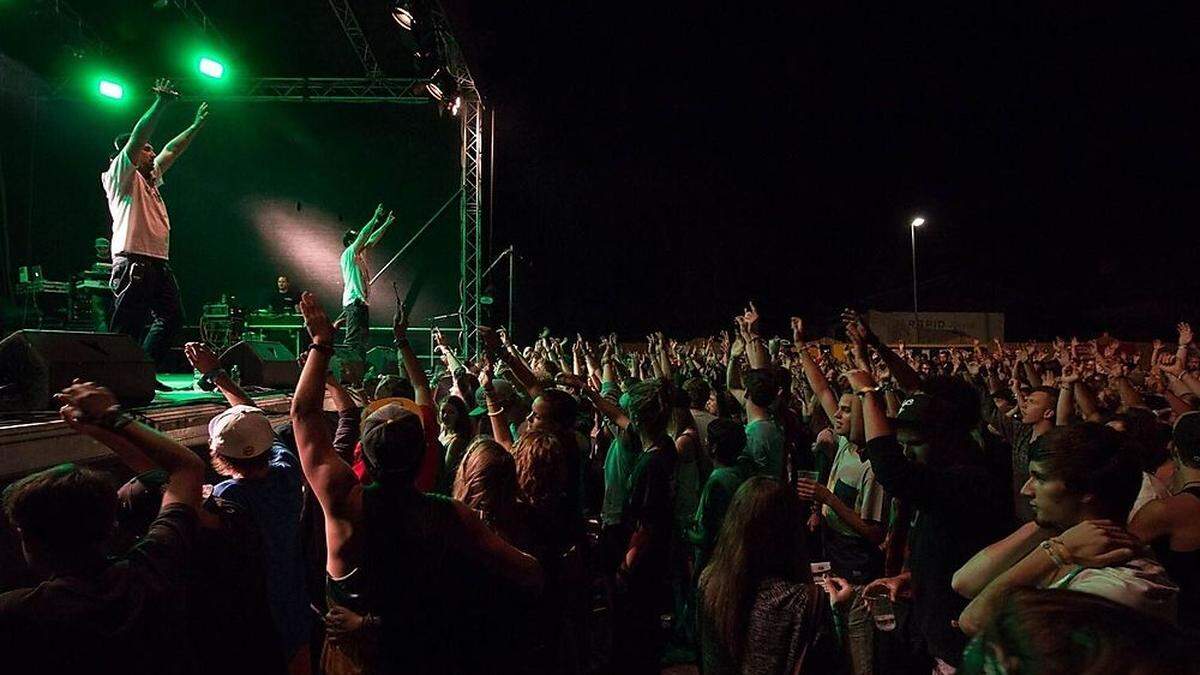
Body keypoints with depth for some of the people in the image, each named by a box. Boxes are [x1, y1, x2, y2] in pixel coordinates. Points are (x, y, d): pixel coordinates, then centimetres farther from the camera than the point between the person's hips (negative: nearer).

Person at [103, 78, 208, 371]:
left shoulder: (149, 179, 23)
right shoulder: (121, 176, 0)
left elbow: (171, 151, 31)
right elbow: (136, 138, -12)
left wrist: (196, 126, 35)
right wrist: (161, 102, -15)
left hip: (159, 264, 9)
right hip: (134, 263, -9)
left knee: (171, 318, 9)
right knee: (127, 330, -9)